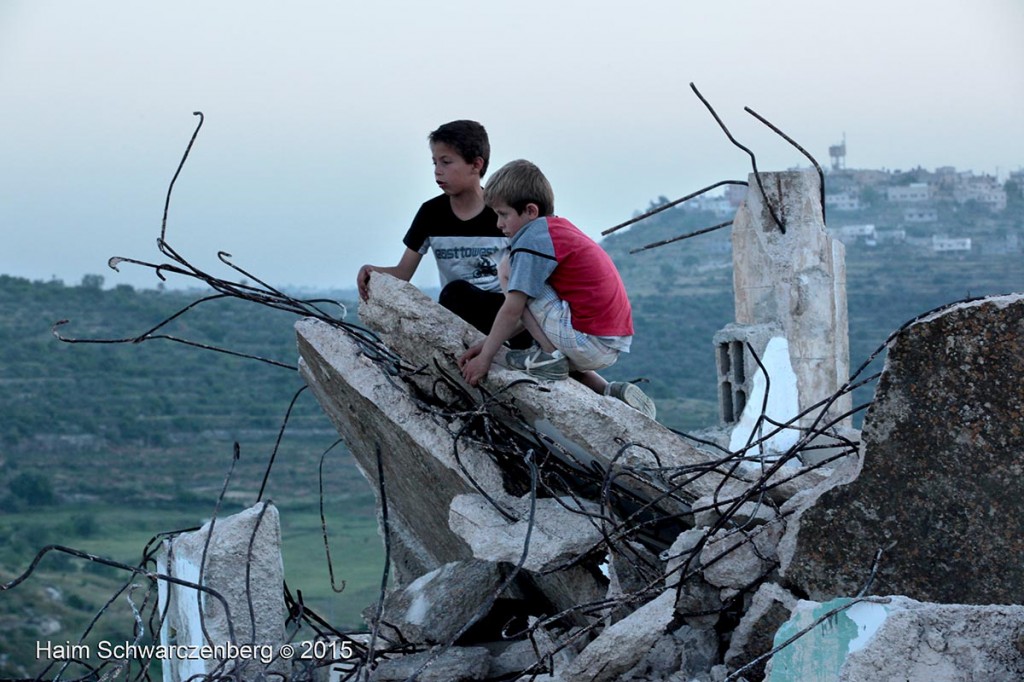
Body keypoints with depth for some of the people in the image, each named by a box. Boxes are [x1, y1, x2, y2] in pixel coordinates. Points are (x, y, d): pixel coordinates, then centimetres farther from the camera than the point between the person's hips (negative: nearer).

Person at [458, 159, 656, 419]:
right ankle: (610, 392, 16)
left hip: (588, 342, -10)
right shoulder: (559, 228, 19)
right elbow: (532, 310, 20)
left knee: (507, 269, -5)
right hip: (612, 346, 10)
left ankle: (548, 358, -3)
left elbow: (512, 310, -13)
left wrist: (485, 357, -3)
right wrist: (488, 342, 18)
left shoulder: (532, 239, -11)